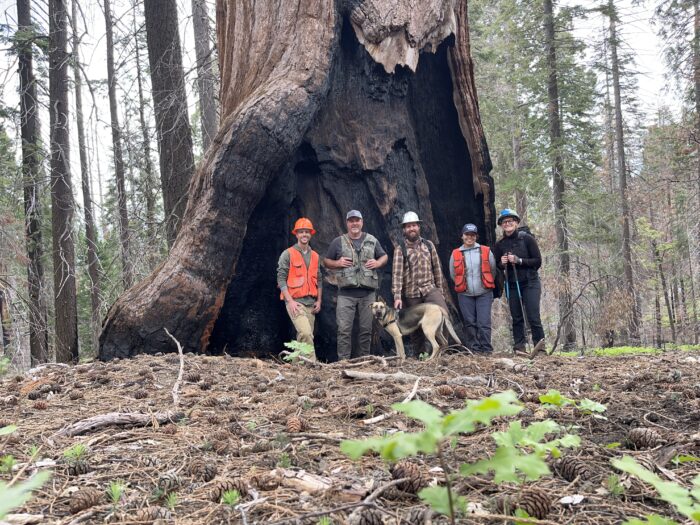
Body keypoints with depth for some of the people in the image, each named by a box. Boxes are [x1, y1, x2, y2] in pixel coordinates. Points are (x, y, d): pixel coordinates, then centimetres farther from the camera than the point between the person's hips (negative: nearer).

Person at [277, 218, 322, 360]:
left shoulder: (315, 256, 16)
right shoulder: (288, 254, -2)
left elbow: (319, 280, 22)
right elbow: (281, 279, -6)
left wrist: (319, 300, 11)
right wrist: (290, 301, -14)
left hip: (310, 303, 6)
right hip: (295, 302, -6)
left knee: (304, 336, 5)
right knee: (306, 334, -21)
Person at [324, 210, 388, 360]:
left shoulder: (372, 241, 13)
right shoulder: (338, 242, 8)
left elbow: (384, 256, 22)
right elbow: (326, 261, 13)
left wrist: (378, 263, 0)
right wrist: (337, 263, -7)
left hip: (368, 293, 2)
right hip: (346, 293, -2)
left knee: (366, 329, 6)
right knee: (344, 329, -7)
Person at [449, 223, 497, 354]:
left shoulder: (486, 251, 1)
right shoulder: (455, 254, 3)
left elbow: (493, 270, 9)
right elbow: (453, 274, 12)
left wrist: (487, 285, 12)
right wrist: (462, 285, 11)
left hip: (484, 293, -1)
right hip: (465, 294, 1)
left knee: (484, 322, -5)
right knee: (470, 322, 5)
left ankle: (486, 349, 2)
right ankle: (474, 348, 15)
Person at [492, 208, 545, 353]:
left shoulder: (527, 239, -3)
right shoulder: (499, 245, 8)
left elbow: (538, 261, -5)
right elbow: (496, 266, 15)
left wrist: (519, 261, -17)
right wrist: (502, 263, -8)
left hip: (530, 283, -4)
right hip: (511, 286, 4)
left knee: (533, 317, -11)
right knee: (516, 318, 6)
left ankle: (540, 346, -7)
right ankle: (519, 347, 9)